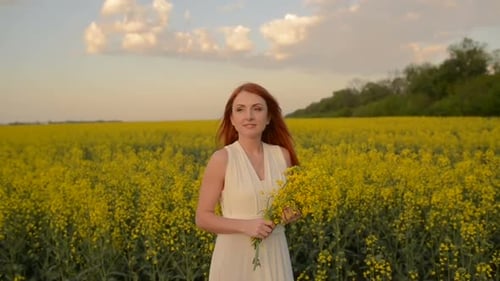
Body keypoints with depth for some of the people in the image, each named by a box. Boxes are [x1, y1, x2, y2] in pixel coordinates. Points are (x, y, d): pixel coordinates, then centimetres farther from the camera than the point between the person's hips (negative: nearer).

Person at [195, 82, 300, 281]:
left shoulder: (282, 155, 0)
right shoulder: (222, 159, -11)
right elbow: (203, 218, -8)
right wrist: (246, 225, -19)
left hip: (275, 256, 4)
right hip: (235, 259, -3)